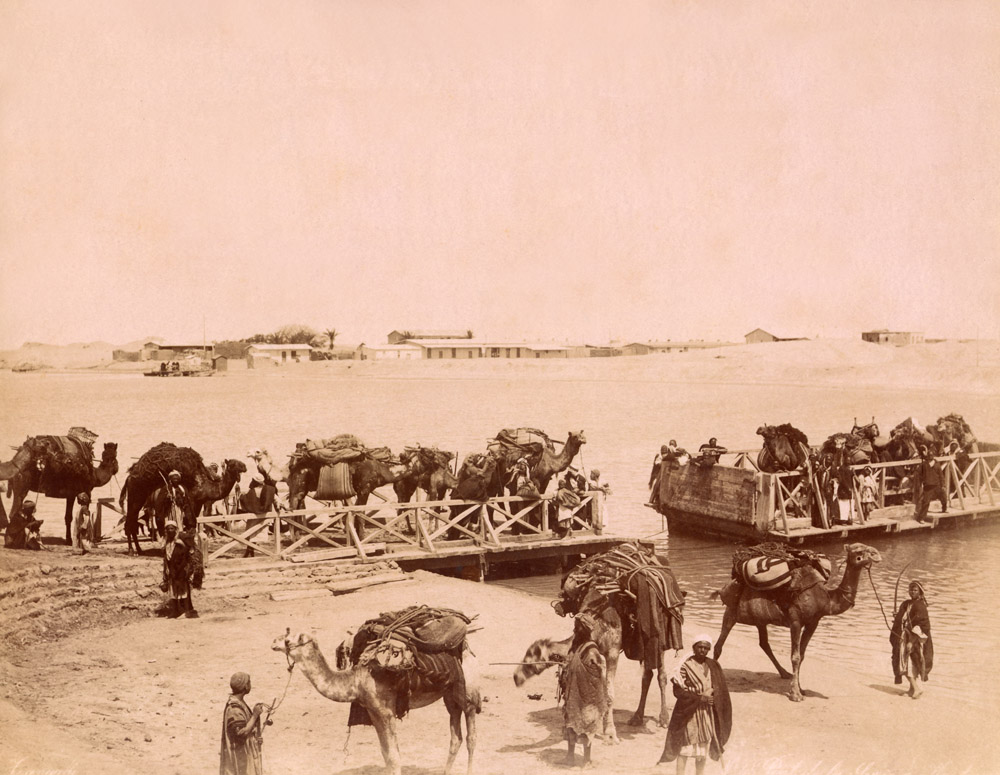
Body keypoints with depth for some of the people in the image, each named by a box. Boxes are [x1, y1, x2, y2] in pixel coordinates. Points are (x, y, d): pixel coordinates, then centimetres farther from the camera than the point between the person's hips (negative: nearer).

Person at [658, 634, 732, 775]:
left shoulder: (713, 666, 5)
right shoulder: (685, 666, -11)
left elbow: (720, 691, 13)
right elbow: (678, 691, -14)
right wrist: (699, 698, -18)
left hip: (707, 713, 5)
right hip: (689, 712, -5)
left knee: (703, 749, 10)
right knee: (685, 747, -3)